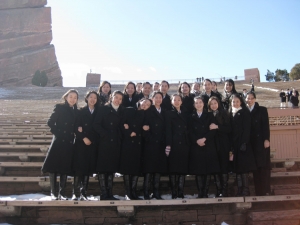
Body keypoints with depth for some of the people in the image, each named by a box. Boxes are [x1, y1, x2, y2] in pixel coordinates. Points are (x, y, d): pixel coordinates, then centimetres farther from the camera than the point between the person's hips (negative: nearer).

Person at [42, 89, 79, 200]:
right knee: (53, 166, -2)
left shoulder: (76, 111, 12)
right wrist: (57, 133, -11)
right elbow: (50, 122, -6)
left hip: (69, 143, 4)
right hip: (58, 141, -4)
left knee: (65, 168, 7)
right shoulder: (59, 107, -1)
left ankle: (62, 193, 13)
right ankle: (53, 192, 7)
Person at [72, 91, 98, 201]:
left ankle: (83, 193, 10)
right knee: (79, 167, -5)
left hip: (92, 144, 2)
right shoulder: (81, 111, 4)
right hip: (81, 142, -2)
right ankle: (75, 193, 2)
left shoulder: (98, 112, 8)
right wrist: (83, 137, -12)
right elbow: (76, 127, -2)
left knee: (88, 168, 2)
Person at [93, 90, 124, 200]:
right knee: (103, 168, -4)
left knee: (112, 168, 7)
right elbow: (96, 125, -7)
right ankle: (104, 194, 1)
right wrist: (105, 135, -12)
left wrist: (120, 136, -1)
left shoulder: (121, 112, 14)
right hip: (104, 143, -5)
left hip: (115, 143, 5)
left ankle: (109, 194, 13)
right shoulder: (103, 109, 0)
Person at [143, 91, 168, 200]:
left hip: (160, 145, 4)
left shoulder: (164, 112, 16)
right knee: (148, 169, -4)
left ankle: (156, 192, 13)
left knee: (159, 168, 6)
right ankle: (146, 193, 1)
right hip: (150, 144, -4)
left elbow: (165, 128, 11)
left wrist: (164, 142, 2)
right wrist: (150, 139, -13)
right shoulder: (148, 111, 2)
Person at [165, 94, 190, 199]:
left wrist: (189, 144, 6)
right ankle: (174, 193, 4)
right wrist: (168, 145, -14)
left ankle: (181, 192, 8)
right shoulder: (169, 113, 5)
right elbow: (168, 130, -4)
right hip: (174, 144, -3)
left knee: (183, 168, 2)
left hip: (184, 144, 4)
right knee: (173, 168, -2)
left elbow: (188, 129, 14)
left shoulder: (185, 113, 16)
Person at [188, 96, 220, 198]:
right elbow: (190, 132, 5)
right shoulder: (191, 117, 12)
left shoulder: (209, 115, 11)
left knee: (208, 170, -3)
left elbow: (213, 130, 1)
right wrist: (197, 140, -11)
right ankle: (200, 192, 3)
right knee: (198, 170, -2)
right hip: (196, 146, 0)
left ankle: (205, 192, 3)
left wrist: (204, 139, -11)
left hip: (208, 146, 0)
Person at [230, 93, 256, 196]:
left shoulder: (245, 112, -1)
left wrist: (244, 143, -18)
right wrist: (230, 145, 3)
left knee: (243, 168, -6)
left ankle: (245, 190, 0)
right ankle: (240, 190, 10)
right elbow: (230, 129, 10)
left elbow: (247, 129, -9)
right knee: (237, 167, 5)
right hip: (234, 144, 5)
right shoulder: (230, 113, 14)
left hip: (242, 143, -5)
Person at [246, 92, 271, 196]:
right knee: (255, 166, 4)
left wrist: (266, 139, -14)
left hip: (261, 140, -2)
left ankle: (265, 189, 6)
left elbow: (266, 125, -5)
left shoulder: (262, 110, 2)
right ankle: (258, 189, 10)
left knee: (264, 165, 0)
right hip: (251, 142, 3)